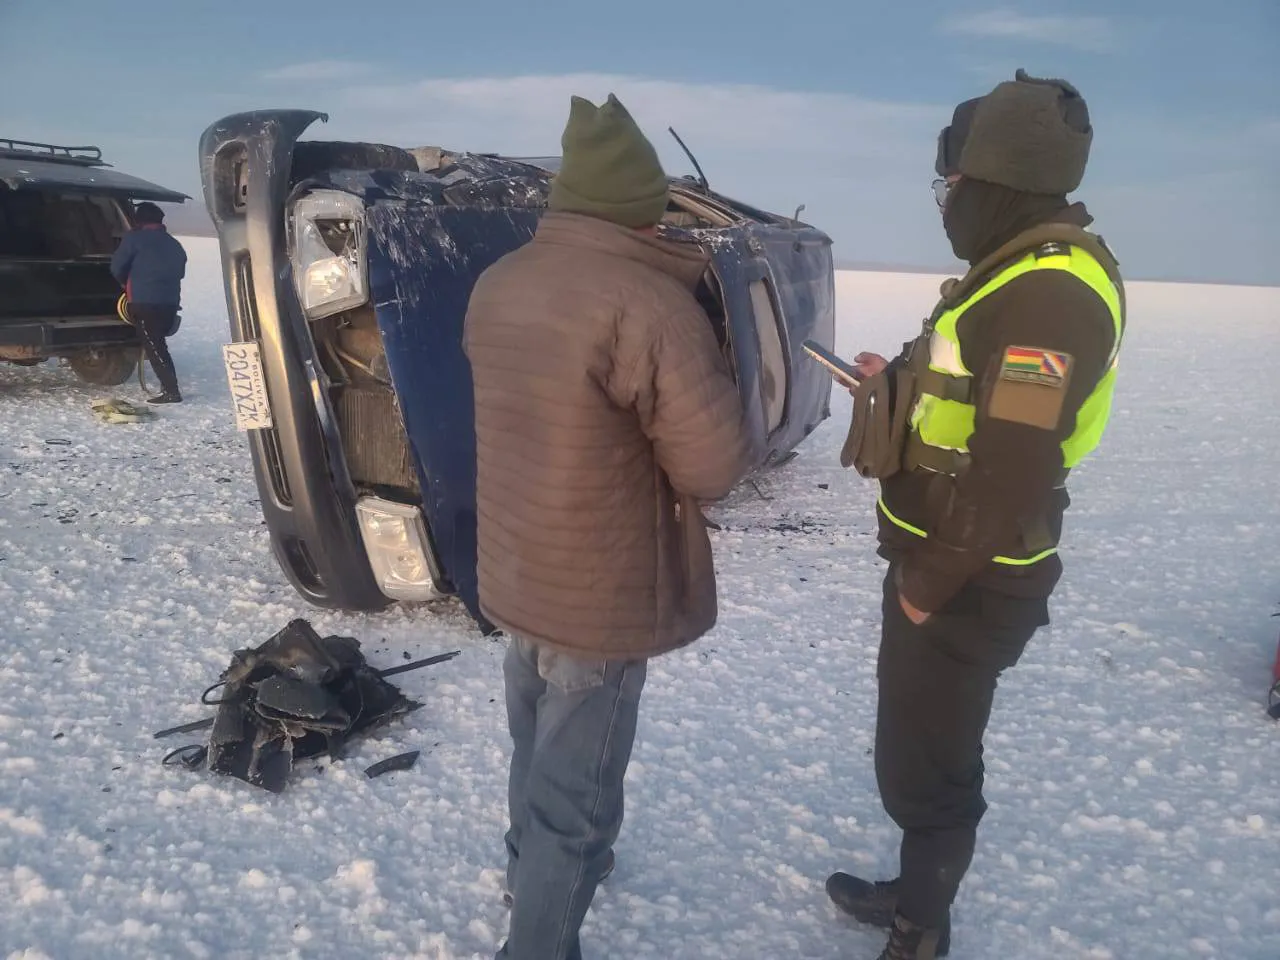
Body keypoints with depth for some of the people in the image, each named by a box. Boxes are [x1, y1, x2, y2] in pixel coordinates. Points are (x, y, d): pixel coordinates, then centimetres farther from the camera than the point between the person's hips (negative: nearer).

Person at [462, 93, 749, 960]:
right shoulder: (652, 305, -24)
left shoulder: (495, 287, 1)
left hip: (514, 575, 8)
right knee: (576, 792, 9)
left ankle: (533, 871, 54)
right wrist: (706, 379, -2)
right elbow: (717, 467, -21)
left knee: (537, 748, 30)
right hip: (600, 597, -8)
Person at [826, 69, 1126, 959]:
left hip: (967, 586, -10)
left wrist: (928, 584, -20)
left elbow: (1012, 474, -28)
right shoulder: (1021, 274, 10)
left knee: (922, 766, 6)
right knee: (917, 749, 24)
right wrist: (900, 380, 12)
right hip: (942, 562, 10)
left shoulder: (1048, 296, -24)